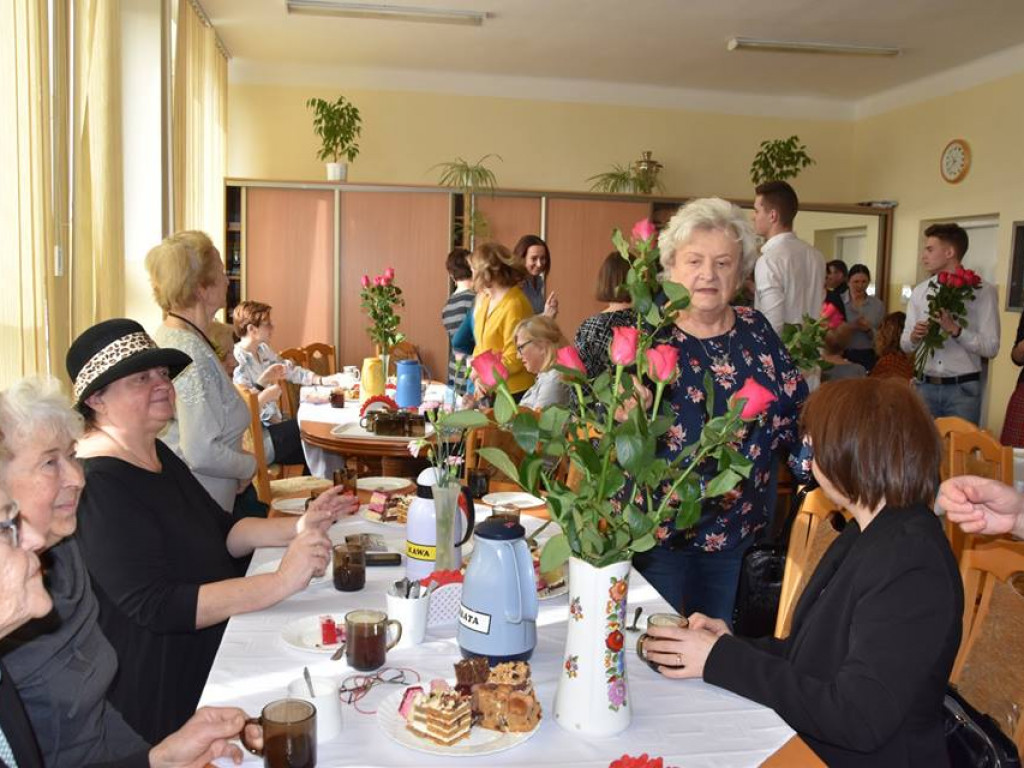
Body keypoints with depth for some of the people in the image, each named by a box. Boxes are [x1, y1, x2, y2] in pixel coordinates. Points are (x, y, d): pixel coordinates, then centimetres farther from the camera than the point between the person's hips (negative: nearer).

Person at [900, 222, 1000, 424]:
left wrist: (955, 330, -20)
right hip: (924, 386, 3)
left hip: (962, 389, -3)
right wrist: (914, 337, -10)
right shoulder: (919, 291, 9)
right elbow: (905, 345, 11)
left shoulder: (983, 291, -3)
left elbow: (991, 347, -9)